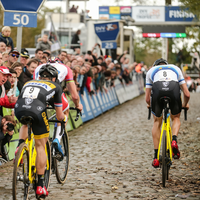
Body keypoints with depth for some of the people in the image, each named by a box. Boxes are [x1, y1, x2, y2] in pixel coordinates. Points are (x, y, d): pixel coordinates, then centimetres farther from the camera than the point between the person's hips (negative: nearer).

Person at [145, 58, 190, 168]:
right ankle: (174, 140, 1)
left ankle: (156, 157, 19)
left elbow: (147, 99, 33)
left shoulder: (151, 70, 37)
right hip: (174, 89, 0)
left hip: (157, 90, 0)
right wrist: (185, 105, 53)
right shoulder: (175, 68, 39)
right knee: (176, 118, 29)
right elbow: (187, 94, 32)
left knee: (157, 122, 24)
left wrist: (150, 105, 56)